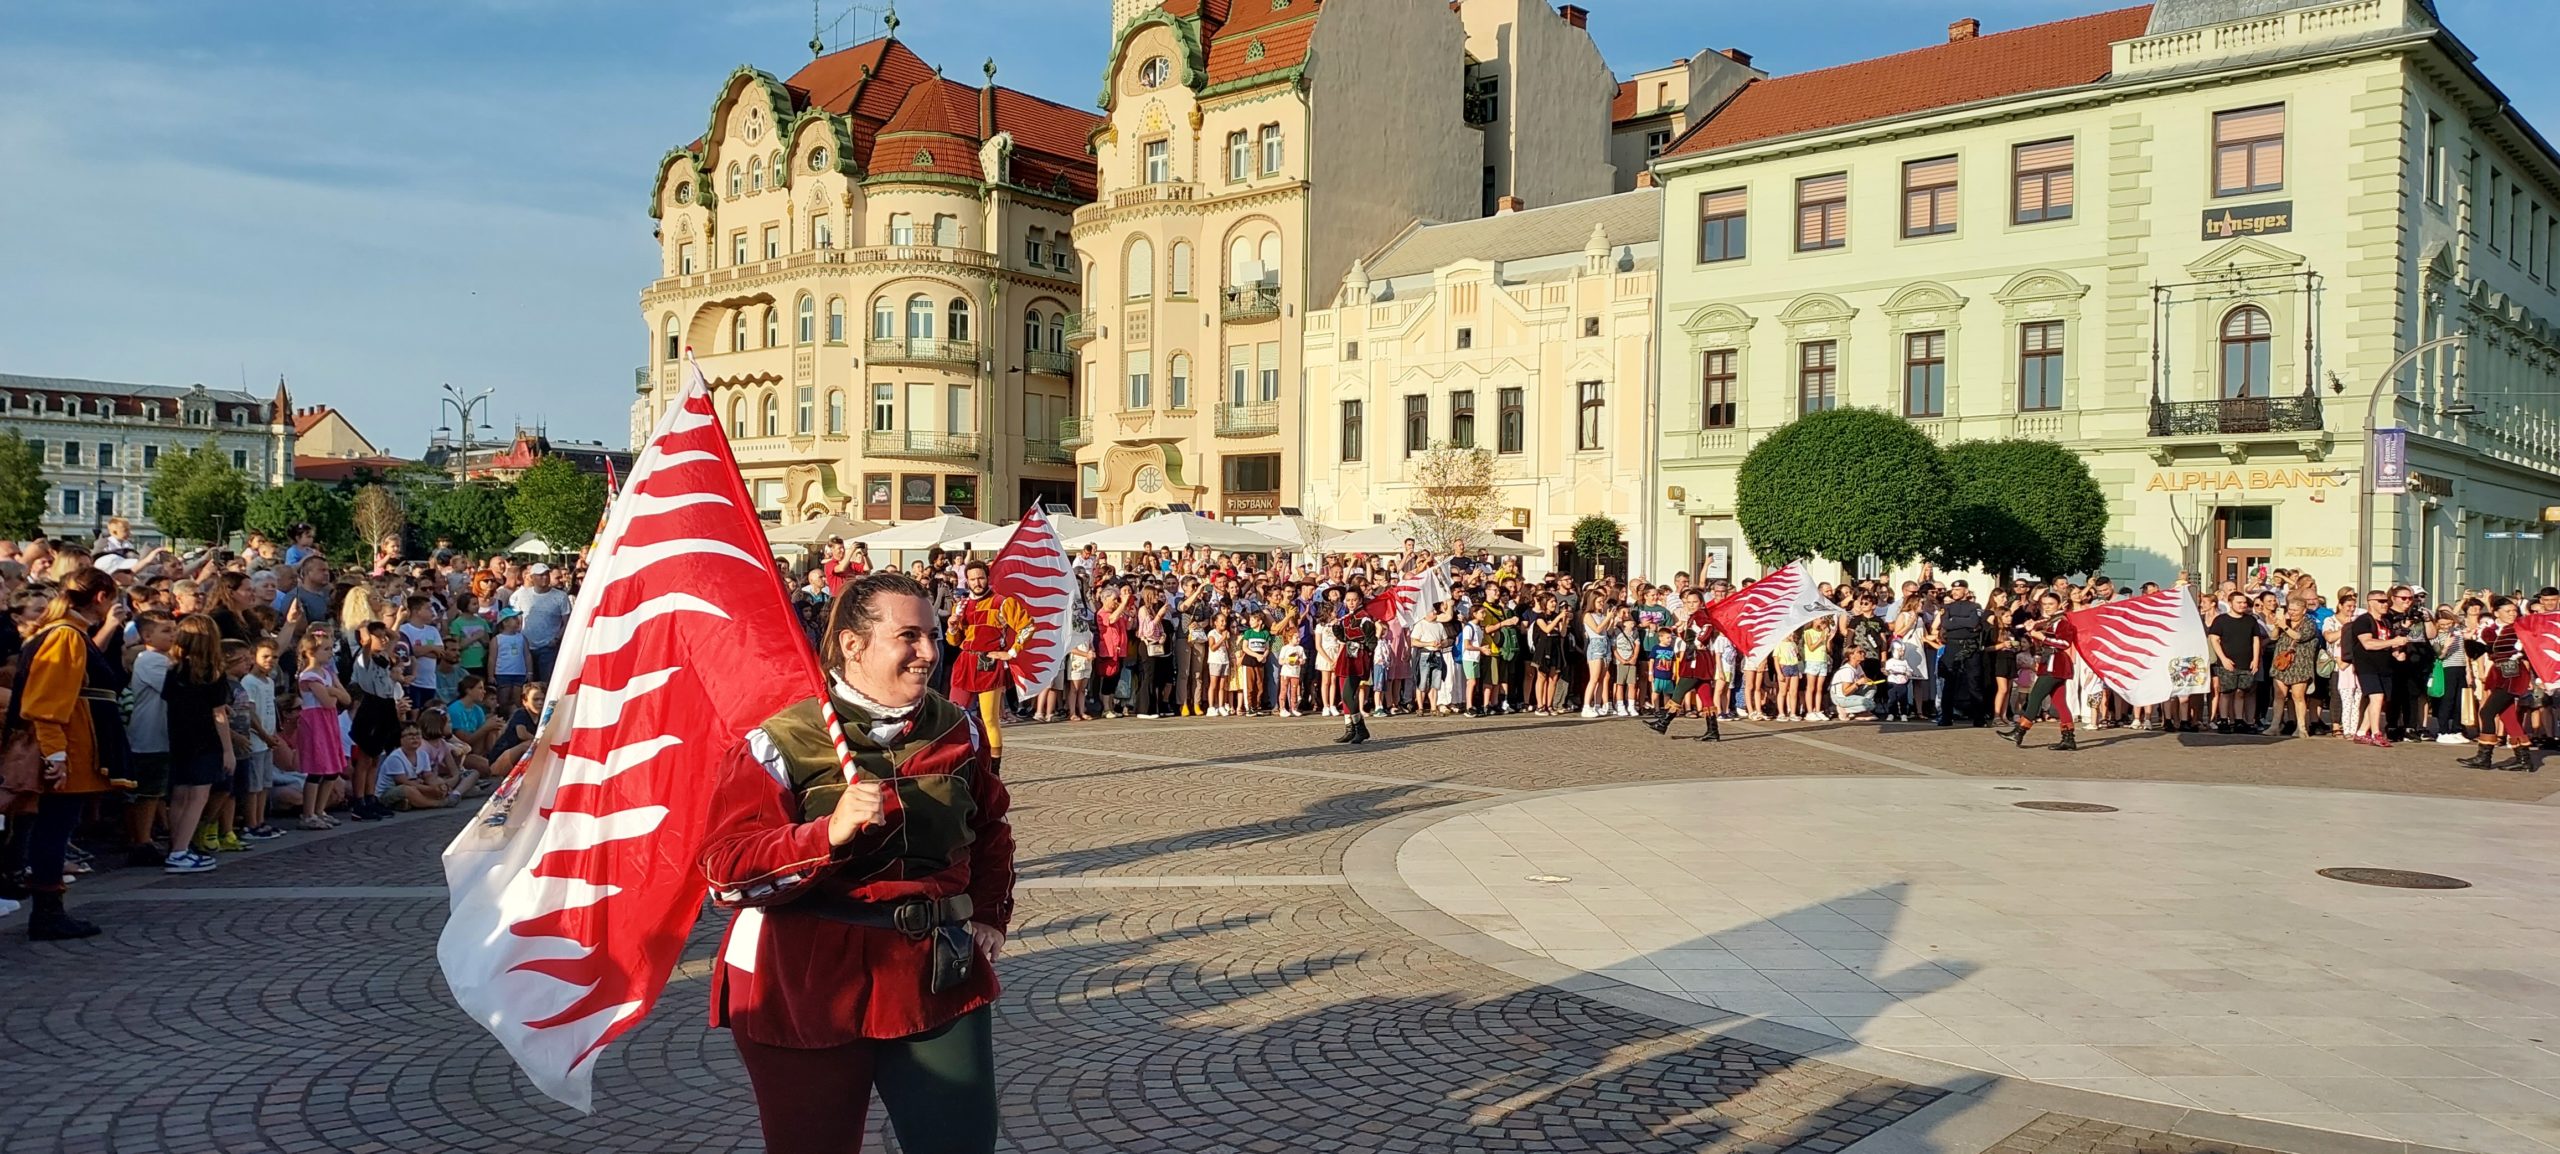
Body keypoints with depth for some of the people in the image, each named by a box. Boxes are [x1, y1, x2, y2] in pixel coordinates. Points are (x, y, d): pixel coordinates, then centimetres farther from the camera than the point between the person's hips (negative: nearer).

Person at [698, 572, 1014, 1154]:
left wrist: (990, 915, 10)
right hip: (809, 987, -3)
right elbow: (726, 873, -16)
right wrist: (829, 833, -29)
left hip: (938, 975, 3)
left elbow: (991, 830, 22)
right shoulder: (781, 744, -11)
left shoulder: (959, 730, 5)